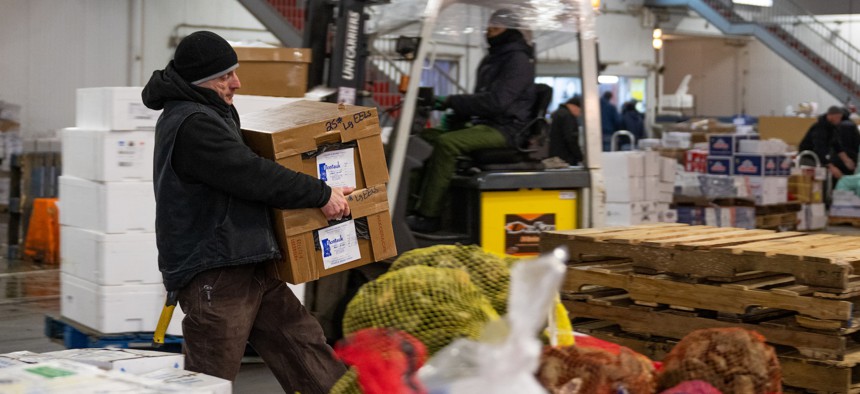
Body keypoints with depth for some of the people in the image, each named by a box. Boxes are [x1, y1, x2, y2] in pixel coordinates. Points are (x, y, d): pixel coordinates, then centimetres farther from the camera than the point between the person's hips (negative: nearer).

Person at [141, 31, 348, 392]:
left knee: (301, 340, 9)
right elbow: (253, 176, -21)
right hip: (212, 275, -10)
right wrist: (321, 194, -13)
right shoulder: (192, 125, -17)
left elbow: (240, 168, 28)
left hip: (247, 267, 11)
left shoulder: (207, 115, 16)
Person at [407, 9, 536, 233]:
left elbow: (497, 101, -21)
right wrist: (455, 111, 2)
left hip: (504, 129, -10)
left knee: (447, 143, -30)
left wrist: (454, 102, -18)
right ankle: (415, 204, -13)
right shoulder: (491, 60, 22)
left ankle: (428, 216, -30)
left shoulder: (518, 60, -9)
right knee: (426, 137, -1)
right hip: (483, 126, 10)